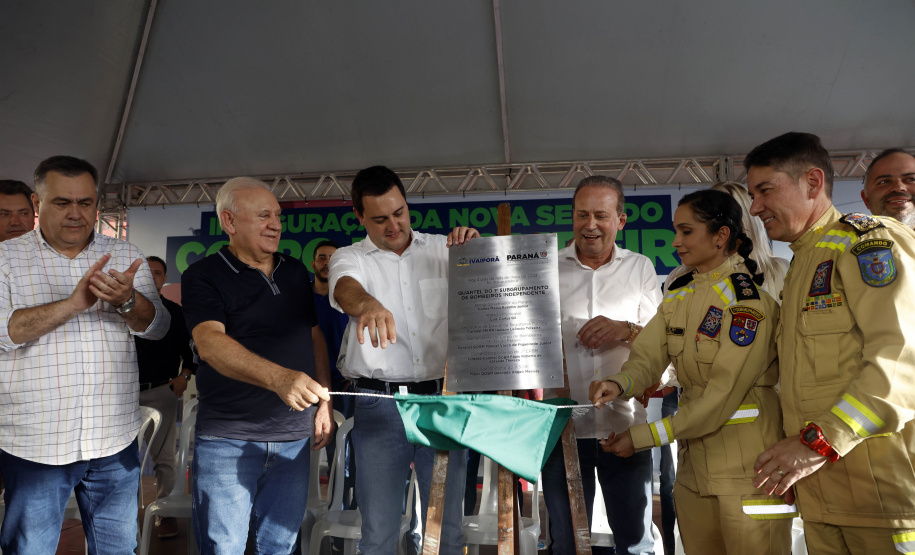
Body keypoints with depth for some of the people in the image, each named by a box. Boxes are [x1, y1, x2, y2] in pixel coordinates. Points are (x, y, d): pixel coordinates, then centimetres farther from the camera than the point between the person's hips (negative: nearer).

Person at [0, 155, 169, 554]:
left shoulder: (124, 255, 6)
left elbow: (157, 327, -2)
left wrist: (127, 300, -23)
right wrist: (74, 302, -27)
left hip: (114, 442, 2)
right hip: (34, 445, -2)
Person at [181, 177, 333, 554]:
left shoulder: (296, 272, 12)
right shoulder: (203, 277, -6)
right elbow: (209, 342, -22)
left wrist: (325, 402, 10)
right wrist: (279, 378, -37)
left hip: (294, 437, 5)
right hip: (227, 438, -4)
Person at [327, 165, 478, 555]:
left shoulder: (443, 250, 9)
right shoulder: (349, 258, 5)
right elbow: (345, 288, -18)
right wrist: (367, 304, -43)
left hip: (443, 399, 2)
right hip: (379, 404, -1)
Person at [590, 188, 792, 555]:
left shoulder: (748, 299, -15)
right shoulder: (679, 297, 10)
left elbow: (726, 392, -19)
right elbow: (648, 358, 0)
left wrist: (644, 437, -18)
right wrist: (619, 384, -24)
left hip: (746, 465, -7)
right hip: (694, 461, 7)